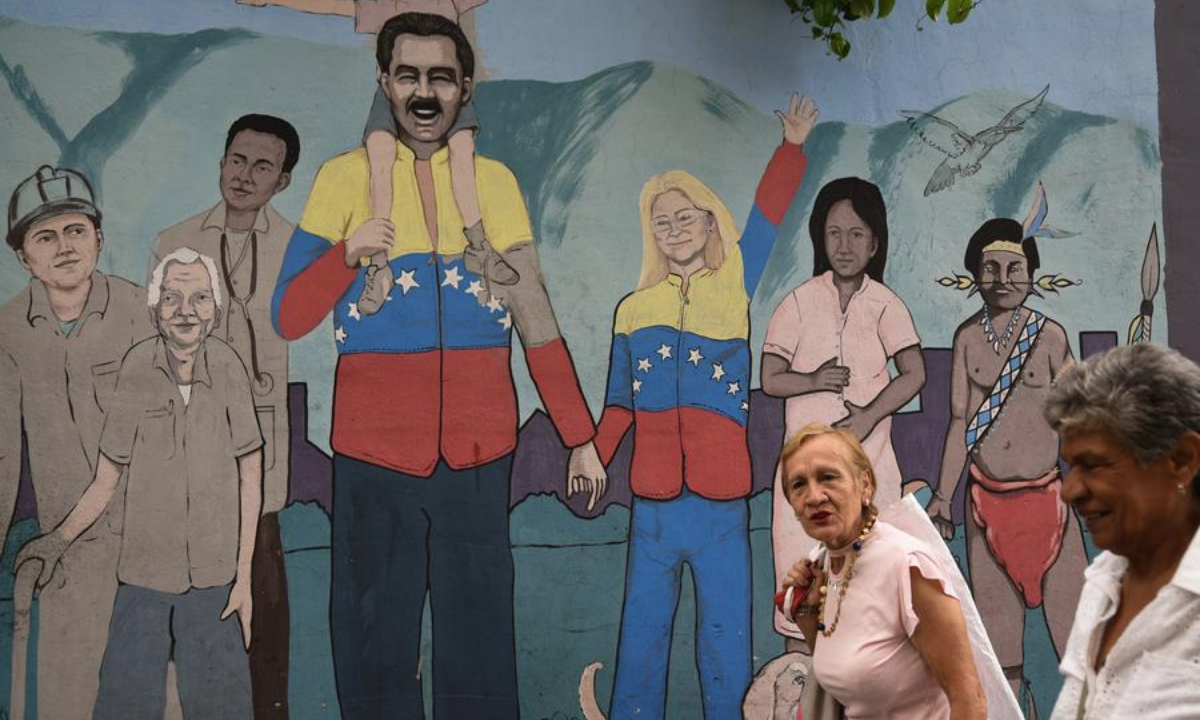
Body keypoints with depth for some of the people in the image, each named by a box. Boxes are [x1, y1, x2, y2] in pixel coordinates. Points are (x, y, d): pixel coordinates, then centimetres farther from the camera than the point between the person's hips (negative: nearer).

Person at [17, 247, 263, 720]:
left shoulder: (227, 366, -9)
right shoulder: (136, 369, -8)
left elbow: (250, 477, -2)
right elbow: (107, 481, 2)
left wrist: (245, 575, -2)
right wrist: (58, 541, -7)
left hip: (214, 576, 0)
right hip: (143, 573, 0)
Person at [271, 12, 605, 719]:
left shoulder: (494, 181, 8)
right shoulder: (345, 176, 4)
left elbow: (538, 321, 8)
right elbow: (289, 318, 1)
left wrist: (581, 437, 6)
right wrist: (347, 254, -17)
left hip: (478, 448, 1)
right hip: (374, 447, -1)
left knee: (479, 636, 5)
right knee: (375, 639, 4)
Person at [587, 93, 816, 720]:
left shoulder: (734, 287, 5)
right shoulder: (633, 310, 11)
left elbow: (766, 217, -7)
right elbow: (619, 403, 15)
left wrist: (792, 147, -17)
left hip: (722, 497, -2)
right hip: (654, 499, 2)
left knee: (725, 631, 4)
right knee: (643, 628, 8)